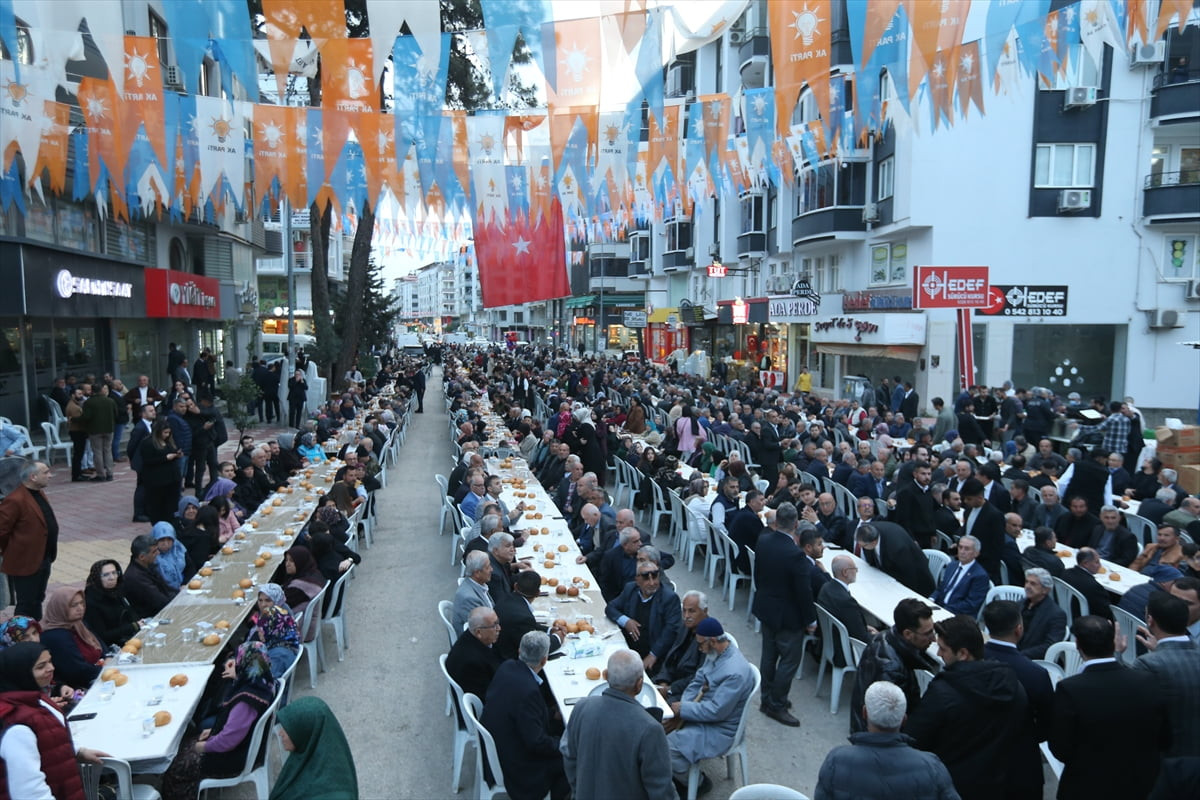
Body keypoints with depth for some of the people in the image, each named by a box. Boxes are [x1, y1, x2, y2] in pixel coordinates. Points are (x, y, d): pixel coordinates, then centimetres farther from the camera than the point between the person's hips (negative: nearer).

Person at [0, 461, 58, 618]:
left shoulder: (40, 493, 8)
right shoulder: (15, 500, -23)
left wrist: (50, 554, 16)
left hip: (44, 559, 9)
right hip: (25, 562, -9)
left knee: (37, 600, 21)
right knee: (26, 605, 2)